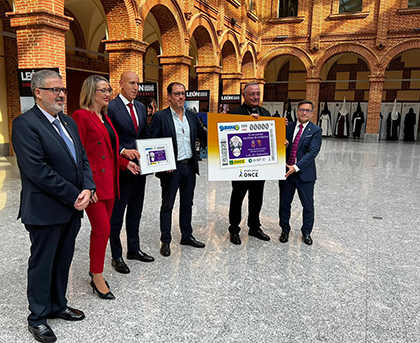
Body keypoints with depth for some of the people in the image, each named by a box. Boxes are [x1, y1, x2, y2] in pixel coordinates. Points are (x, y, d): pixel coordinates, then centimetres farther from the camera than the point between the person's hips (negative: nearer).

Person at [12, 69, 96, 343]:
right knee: (42, 264, 9)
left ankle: (58, 305, 37)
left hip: (73, 208, 7)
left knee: (63, 261, 18)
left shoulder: (69, 122, 12)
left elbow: (83, 159, 11)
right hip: (45, 210, -7)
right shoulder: (25, 124, -13)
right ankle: (38, 317, 27)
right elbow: (37, 170, -21)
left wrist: (88, 188, -6)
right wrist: (73, 196, -17)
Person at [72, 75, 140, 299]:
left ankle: (94, 268, 30)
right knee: (102, 229, -5)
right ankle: (97, 278, 12)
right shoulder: (81, 116, -10)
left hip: (109, 181, 8)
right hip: (94, 183, -8)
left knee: (101, 228, 15)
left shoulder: (105, 118, 16)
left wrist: (125, 163, 10)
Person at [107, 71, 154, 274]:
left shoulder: (141, 107, 12)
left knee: (135, 211, 18)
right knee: (117, 214, 5)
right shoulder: (111, 107, -11)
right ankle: (116, 256, 19)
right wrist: (123, 151, -29)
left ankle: (134, 249, 33)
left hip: (139, 165, 7)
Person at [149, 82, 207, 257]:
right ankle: (165, 240, 18)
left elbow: (204, 136, 11)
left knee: (187, 203, 16)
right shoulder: (160, 117, -7)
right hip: (171, 168, -5)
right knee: (167, 205, 5)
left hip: (189, 166, 6)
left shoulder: (192, 116, 10)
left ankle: (187, 236, 30)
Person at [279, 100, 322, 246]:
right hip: (286, 172, 3)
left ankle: (306, 232, 28)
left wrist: (296, 167, -24)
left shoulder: (315, 131, -5)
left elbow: (312, 152, -15)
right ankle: (285, 230, 31)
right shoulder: (288, 126, 6)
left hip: (305, 173, -2)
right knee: (284, 204, 12)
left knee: (308, 205, 9)